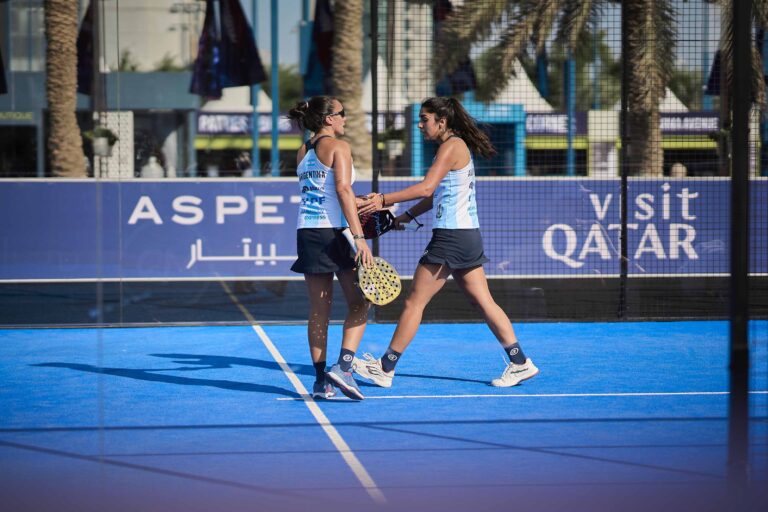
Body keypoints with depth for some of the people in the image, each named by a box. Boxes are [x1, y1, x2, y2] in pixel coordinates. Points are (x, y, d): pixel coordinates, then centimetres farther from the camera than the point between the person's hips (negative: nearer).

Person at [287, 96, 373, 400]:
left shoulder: (303, 153, 15)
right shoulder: (338, 147, -6)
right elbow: (343, 190, -17)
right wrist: (359, 237, -21)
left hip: (307, 231, 6)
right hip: (334, 231, -6)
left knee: (318, 311, 8)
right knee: (359, 304, 3)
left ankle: (320, 380, 8)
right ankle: (343, 367, -11)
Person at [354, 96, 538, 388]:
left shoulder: (452, 146, -12)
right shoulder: (458, 146, 17)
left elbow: (426, 188, -22)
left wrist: (384, 200, -21)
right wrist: (407, 216, 16)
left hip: (451, 236, -10)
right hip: (467, 235, 10)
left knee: (415, 302, -3)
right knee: (483, 302, 9)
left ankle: (385, 369, 2)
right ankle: (519, 363, 7)